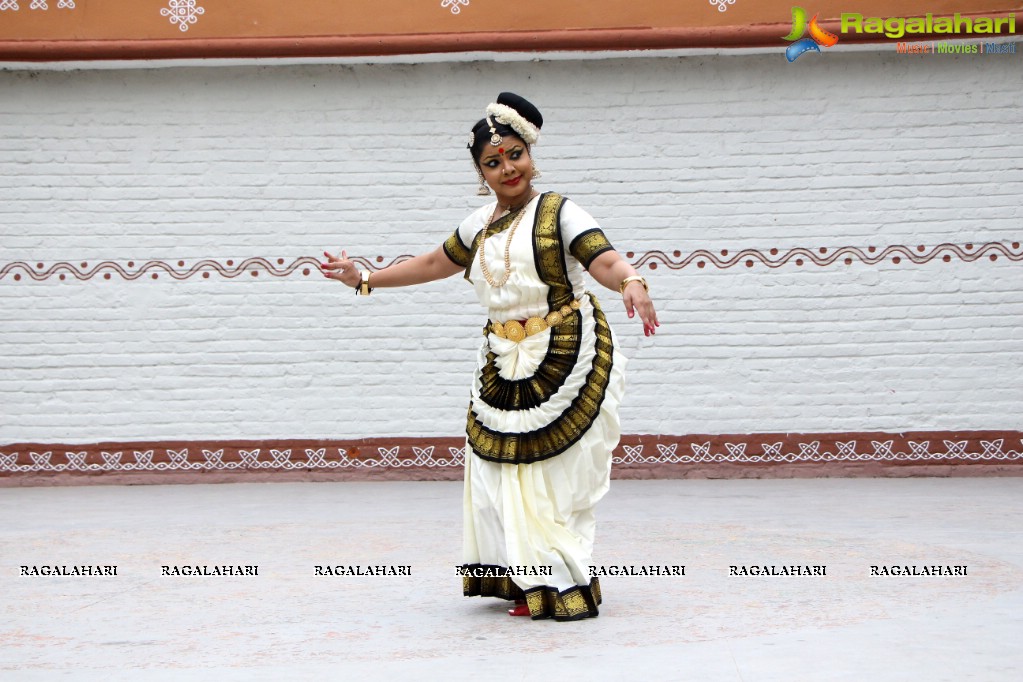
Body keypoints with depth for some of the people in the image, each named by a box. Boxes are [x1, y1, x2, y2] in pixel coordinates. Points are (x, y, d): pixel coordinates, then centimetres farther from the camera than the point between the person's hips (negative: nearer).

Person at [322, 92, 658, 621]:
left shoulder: (557, 213, -6)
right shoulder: (479, 226, 14)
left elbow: (605, 261, -19)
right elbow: (433, 264, 27)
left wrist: (631, 283, -41)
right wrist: (364, 280, 30)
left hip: (564, 359, -6)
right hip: (503, 366, 7)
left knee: (557, 473, -8)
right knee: (503, 469, 2)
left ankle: (565, 587, -1)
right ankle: (526, 582, 10)